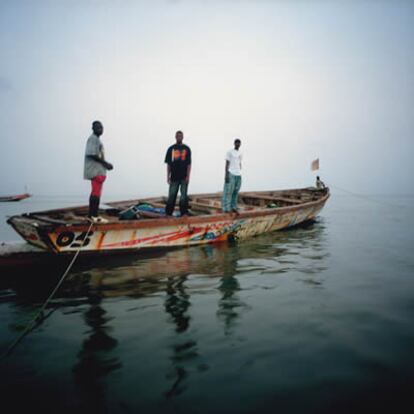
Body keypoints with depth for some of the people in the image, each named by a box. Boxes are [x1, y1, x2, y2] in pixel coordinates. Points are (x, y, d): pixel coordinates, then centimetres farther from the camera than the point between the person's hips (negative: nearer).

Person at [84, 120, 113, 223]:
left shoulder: (97, 139, 21)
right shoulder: (93, 139, -10)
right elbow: (92, 154, -21)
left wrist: (106, 164, 12)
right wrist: (105, 163, -17)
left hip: (99, 170, 10)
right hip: (95, 170, -10)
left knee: (96, 192, 11)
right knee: (96, 192, -10)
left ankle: (91, 215, 16)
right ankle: (93, 215, -8)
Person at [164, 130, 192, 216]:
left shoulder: (187, 149, 4)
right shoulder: (171, 149, 7)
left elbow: (189, 164, 1)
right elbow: (168, 164, 7)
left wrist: (188, 176, -6)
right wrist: (168, 176, 2)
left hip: (184, 177, 0)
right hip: (174, 177, 1)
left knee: (184, 196, 4)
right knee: (171, 196, 3)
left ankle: (184, 213, 11)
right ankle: (168, 213, 9)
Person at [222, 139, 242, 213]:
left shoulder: (240, 153, 14)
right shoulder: (229, 152, -5)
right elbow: (227, 164, -8)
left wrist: (239, 175, 15)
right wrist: (226, 175, -14)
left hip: (238, 175, 6)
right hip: (231, 174, -6)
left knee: (235, 192, 8)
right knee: (228, 192, -5)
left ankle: (233, 207, 16)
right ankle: (225, 208, 1)